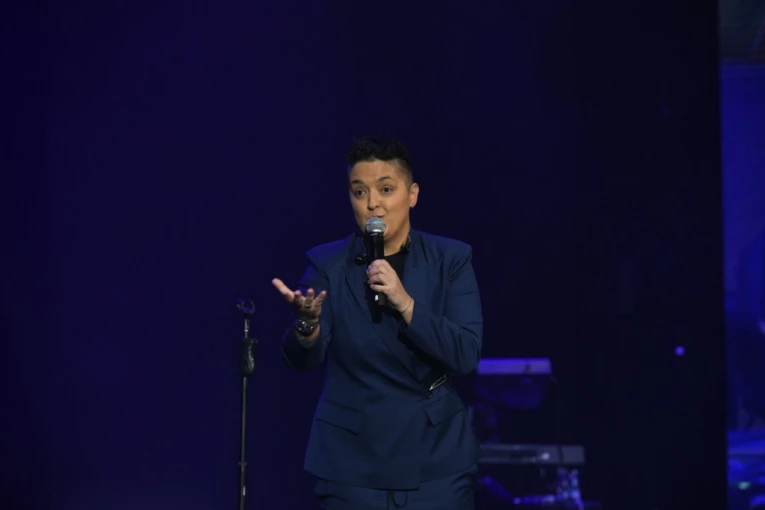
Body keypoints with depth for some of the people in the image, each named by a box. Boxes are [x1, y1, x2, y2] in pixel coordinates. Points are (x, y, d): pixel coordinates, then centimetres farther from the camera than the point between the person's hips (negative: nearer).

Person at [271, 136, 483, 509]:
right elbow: (301, 359, -13)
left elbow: (467, 354, -10)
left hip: (437, 460, 0)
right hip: (353, 464, 0)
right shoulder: (327, 263, -2)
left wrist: (405, 303, -22)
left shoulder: (450, 259, -1)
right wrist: (307, 323, -35)